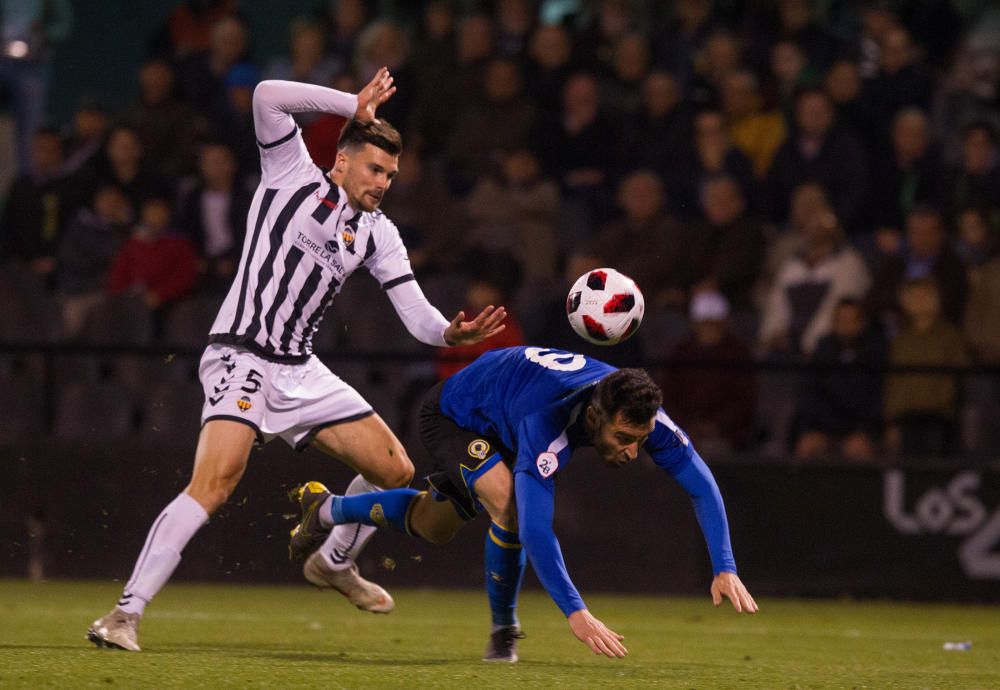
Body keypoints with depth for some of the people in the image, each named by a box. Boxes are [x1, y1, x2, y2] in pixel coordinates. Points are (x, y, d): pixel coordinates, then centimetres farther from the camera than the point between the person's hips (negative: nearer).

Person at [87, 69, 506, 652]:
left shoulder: (378, 233, 13)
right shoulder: (294, 175, -1)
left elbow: (415, 310, 7)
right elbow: (269, 96, -15)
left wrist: (451, 333, -15)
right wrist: (354, 104, -7)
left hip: (301, 372, 7)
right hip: (242, 358, -7)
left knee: (396, 471, 7)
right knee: (216, 483, -26)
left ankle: (336, 562, 35)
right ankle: (127, 612, -25)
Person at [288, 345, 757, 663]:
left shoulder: (642, 414, -33)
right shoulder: (548, 424, -50)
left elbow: (702, 485, -26)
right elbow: (534, 527, -55)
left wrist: (725, 570, -36)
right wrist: (574, 613, -62)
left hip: (499, 422, 7)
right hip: (451, 414, -7)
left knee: (435, 526, 18)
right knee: (509, 503, -32)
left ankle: (326, 509, 46)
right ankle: (503, 632, -8)